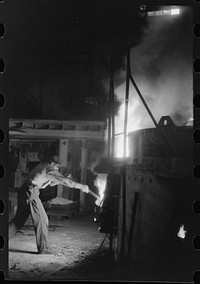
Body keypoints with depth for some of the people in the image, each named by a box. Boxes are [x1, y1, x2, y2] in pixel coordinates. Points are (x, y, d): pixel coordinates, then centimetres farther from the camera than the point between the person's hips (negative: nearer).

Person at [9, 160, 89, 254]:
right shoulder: (50, 170, -13)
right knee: (42, 219, -3)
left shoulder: (44, 166, 15)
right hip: (30, 193, -9)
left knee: (19, 219, 16)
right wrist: (82, 187, -13)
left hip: (22, 192, 9)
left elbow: (51, 183, 24)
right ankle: (43, 249, 0)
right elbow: (67, 181, -20)